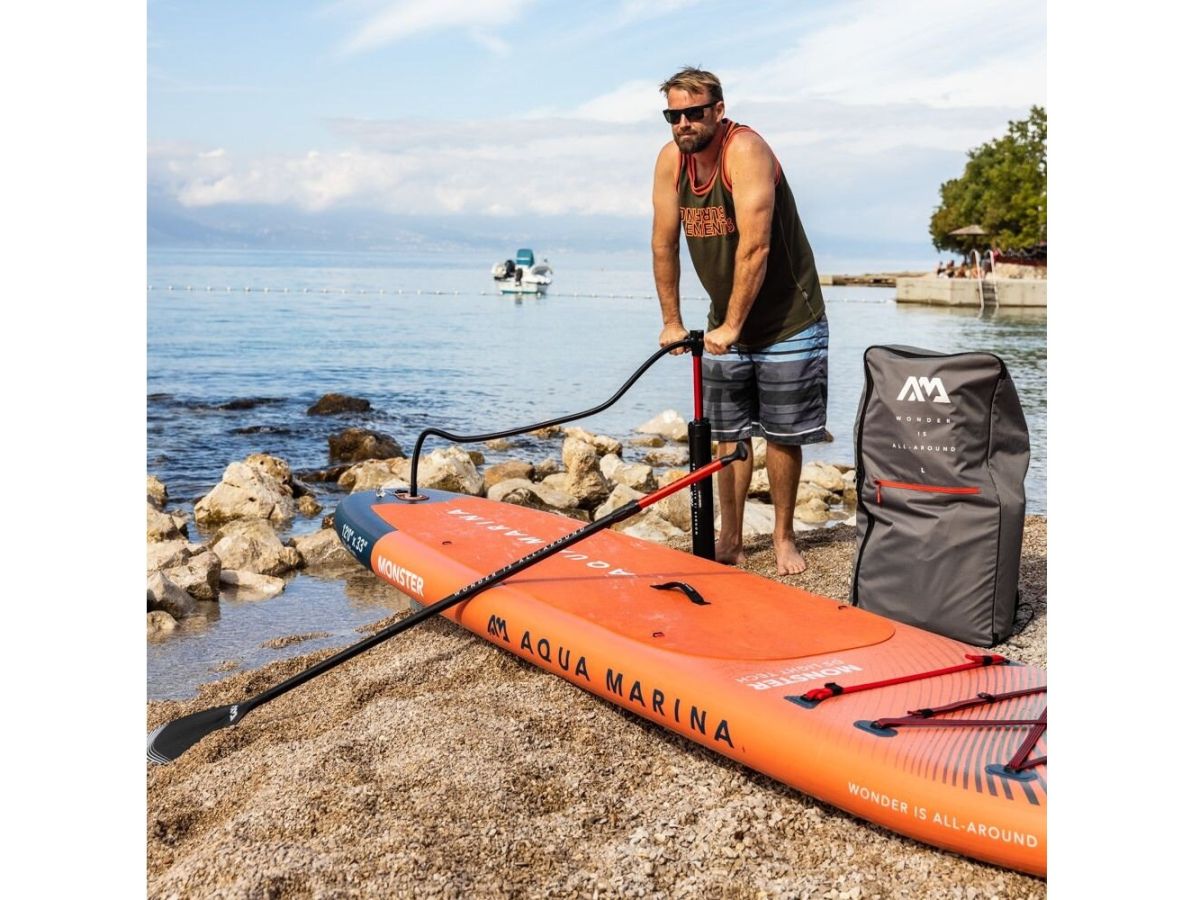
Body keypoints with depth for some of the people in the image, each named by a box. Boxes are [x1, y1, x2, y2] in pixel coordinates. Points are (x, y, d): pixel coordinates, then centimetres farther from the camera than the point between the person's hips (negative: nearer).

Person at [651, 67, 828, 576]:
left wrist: (732, 327, -24)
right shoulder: (671, 159, -3)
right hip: (724, 324, 5)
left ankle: (783, 538, 17)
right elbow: (664, 245, 2)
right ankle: (729, 541, 14)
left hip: (787, 320, -5)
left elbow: (755, 249, -26)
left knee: (782, 435, 3)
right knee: (729, 434, 6)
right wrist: (671, 321, 3)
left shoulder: (746, 151, -22)